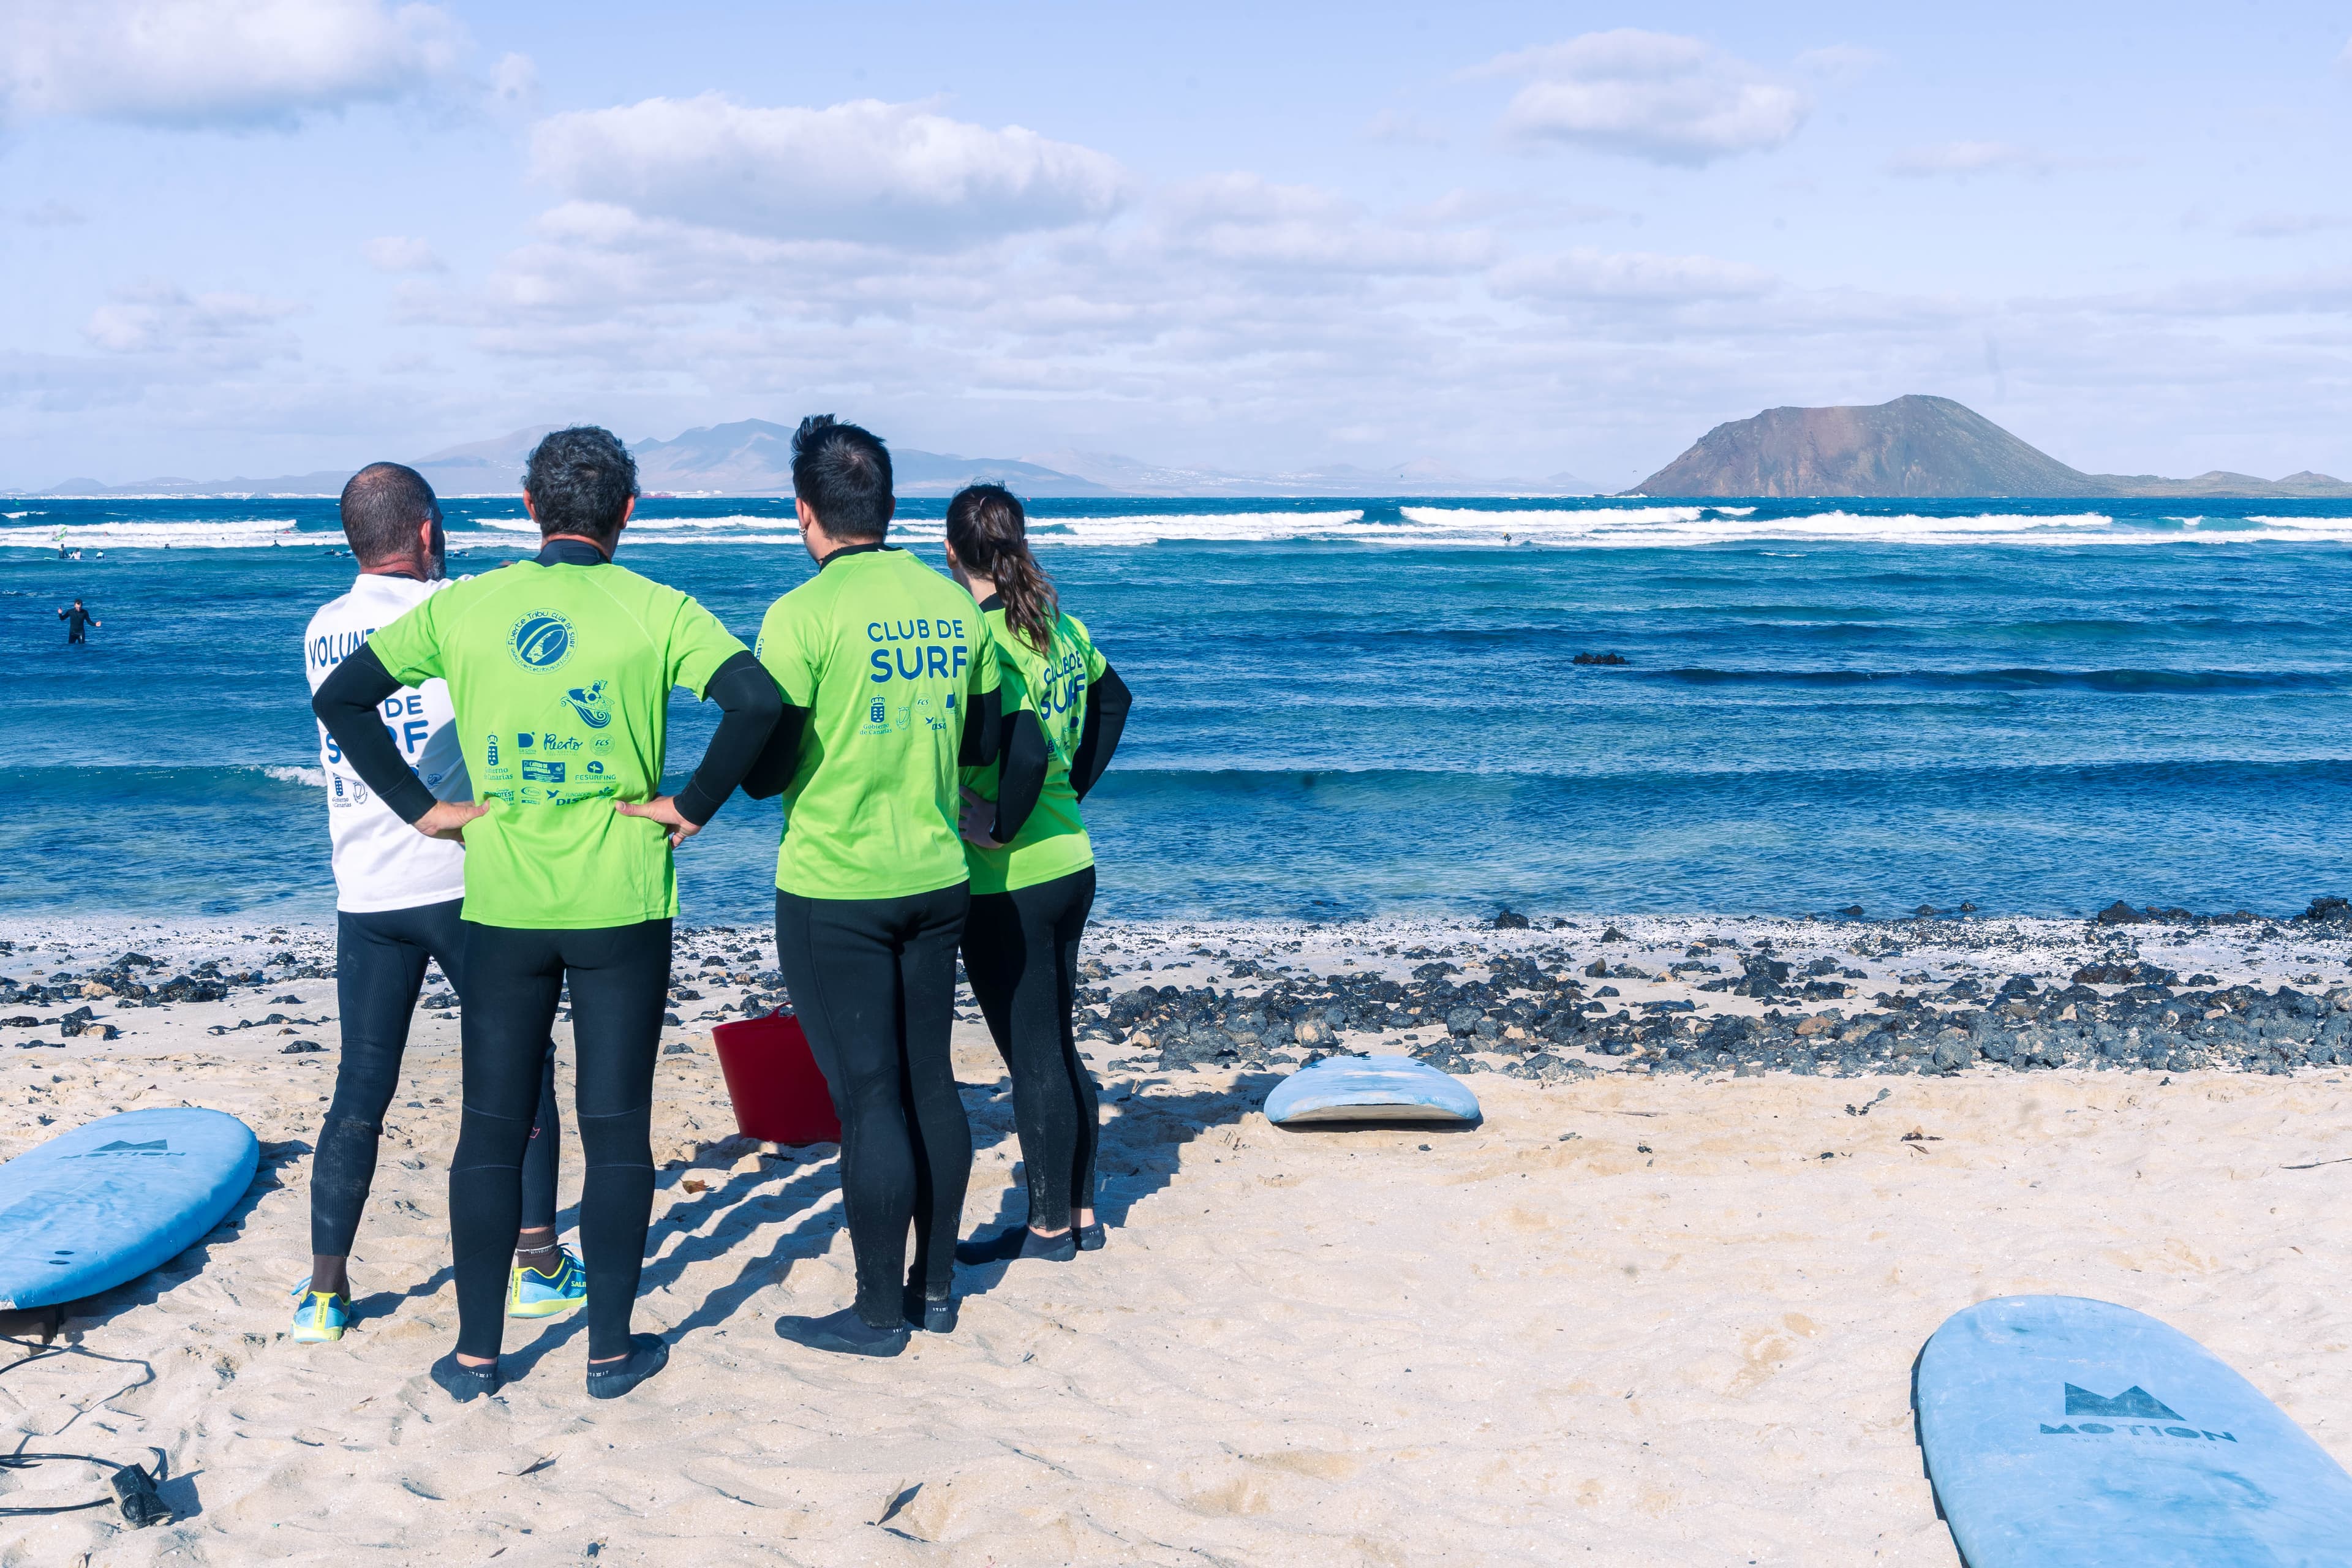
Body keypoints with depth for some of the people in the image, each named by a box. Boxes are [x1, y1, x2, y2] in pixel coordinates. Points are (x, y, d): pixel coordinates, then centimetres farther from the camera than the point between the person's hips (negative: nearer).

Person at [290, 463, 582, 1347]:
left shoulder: (322, 632, 10)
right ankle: (538, 1264, 14)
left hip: (364, 894, 5)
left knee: (360, 1092, 10)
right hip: (465, 879, -4)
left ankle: (324, 1290, 11)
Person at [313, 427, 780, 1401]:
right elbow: (757, 700, -19)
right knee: (616, 1129, 7)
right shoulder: (653, 609, -6)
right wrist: (695, 804, -9)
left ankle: (477, 1352, 18)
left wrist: (418, 807, 6)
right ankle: (611, 1350, 14)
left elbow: (340, 697, 4)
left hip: (502, 904, 2)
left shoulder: (462, 608, 1)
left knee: (491, 1129, 11)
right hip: (622, 905, -2)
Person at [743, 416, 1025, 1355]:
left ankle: (879, 1312, 10)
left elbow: (766, 772, -11)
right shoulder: (953, 605, 4)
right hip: (936, 881, 6)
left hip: (835, 890, -6)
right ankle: (934, 1287, 24)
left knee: (869, 1098, 0)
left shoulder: (803, 616, -14)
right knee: (929, 1083, 14)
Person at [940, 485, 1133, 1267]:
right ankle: (1080, 1212, 27)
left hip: (1009, 880, -8)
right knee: (1057, 1045, 18)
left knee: (1032, 1057, 2)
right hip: (1070, 859, 8)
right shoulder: (1062, 625, 7)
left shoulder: (975, 637, -17)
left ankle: (1050, 1227, 13)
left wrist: (1000, 817, -16)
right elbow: (1114, 700, 23)